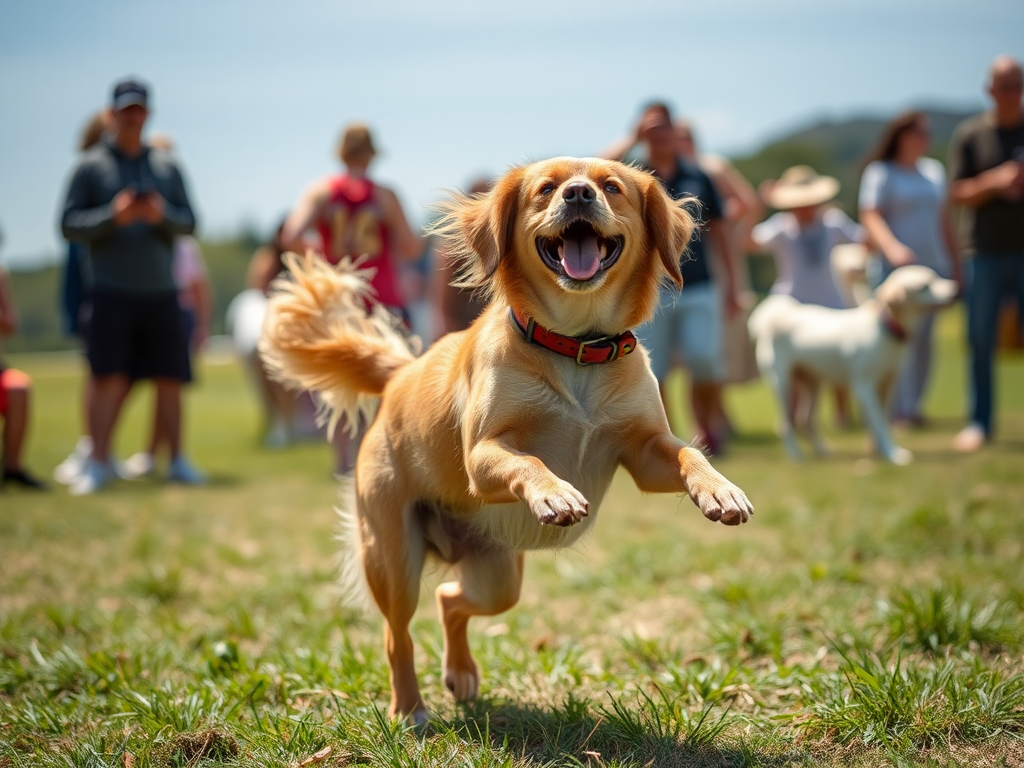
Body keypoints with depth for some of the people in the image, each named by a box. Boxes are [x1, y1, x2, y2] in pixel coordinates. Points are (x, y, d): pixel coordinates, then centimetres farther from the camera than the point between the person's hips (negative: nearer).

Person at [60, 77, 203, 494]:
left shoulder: (166, 166, 14)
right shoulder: (90, 166, 5)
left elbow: (189, 223, 10)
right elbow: (69, 224, -1)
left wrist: (161, 214, -11)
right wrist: (113, 215, -16)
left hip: (161, 292, 3)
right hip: (111, 292, -3)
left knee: (170, 380, 3)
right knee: (109, 379, -10)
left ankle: (178, 459, 13)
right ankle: (99, 463, -3)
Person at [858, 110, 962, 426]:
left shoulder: (934, 170, 14)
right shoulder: (880, 172, -3)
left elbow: (944, 220, 19)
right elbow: (870, 217, -13)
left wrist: (955, 265, 18)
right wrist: (892, 247, -30)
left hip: (933, 266, 6)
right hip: (895, 268, -6)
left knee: (923, 339, 3)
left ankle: (913, 405, 10)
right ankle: (897, 410, -10)